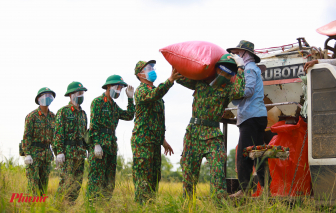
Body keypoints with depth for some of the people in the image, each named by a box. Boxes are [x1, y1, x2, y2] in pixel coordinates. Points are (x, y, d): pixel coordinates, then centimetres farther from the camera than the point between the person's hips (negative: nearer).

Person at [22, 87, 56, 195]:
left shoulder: (52, 116, 11)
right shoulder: (32, 116, -6)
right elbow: (27, 136, -10)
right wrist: (27, 154, -17)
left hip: (47, 153, 6)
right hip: (34, 152, -6)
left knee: (44, 182, 6)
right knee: (33, 182, -8)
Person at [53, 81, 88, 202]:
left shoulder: (83, 114, 19)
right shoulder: (63, 112, -3)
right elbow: (58, 133, -10)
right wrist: (59, 151, -17)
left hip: (80, 153, 7)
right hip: (67, 152, -7)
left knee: (77, 182, 5)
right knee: (67, 181, -10)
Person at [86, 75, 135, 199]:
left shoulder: (114, 105, 20)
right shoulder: (98, 102, -4)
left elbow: (129, 116, 15)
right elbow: (93, 125, -11)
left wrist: (130, 98, 11)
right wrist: (96, 144, -19)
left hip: (111, 146, 8)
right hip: (99, 145, -8)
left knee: (109, 180, 8)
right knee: (96, 179, -10)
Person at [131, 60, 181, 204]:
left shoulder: (155, 90, 21)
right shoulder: (141, 91, -8)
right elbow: (154, 95, -33)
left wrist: (163, 140, 24)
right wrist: (170, 80, -43)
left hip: (155, 142, 9)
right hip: (142, 142, -9)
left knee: (155, 177, 9)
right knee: (143, 177, -9)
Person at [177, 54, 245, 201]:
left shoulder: (227, 89, 1)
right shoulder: (200, 82, 9)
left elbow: (238, 92, -22)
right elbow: (180, 78, 18)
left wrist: (240, 69, -15)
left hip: (212, 134, -2)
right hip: (193, 132, 2)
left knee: (217, 165, -17)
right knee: (189, 167, 5)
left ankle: (220, 200, -14)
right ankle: (188, 200, 16)